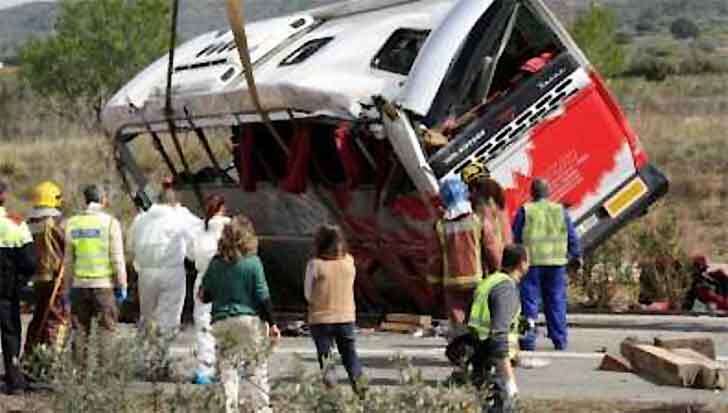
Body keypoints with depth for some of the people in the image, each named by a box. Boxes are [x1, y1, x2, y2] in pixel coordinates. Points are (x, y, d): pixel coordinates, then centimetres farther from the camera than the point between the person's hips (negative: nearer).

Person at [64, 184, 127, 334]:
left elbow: (68, 260, 7)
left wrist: (69, 285, 14)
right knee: (107, 330, 1)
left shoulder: (73, 223, 5)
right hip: (104, 283, -3)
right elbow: (117, 258, -7)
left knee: (81, 330, 10)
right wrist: (122, 286, -1)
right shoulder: (110, 222, -6)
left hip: (80, 284, 3)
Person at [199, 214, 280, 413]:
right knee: (257, 368, 5)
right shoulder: (252, 262, -7)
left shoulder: (216, 264, 1)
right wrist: (272, 323, 1)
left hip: (221, 322, 2)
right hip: (250, 320, -2)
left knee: (227, 367, 7)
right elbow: (263, 297, -6)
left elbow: (205, 296, 6)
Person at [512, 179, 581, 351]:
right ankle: (560, 340, 13)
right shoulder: (560, 211, 5)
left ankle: (528, 340, -3)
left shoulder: (525, 211, -3)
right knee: (556, 301, 10)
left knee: (529, 300, 2)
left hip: (531, 262, -2)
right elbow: (572, 237, 9)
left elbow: (514, 238, 1)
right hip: (556, 263, 2)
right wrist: (576, 256, 20)